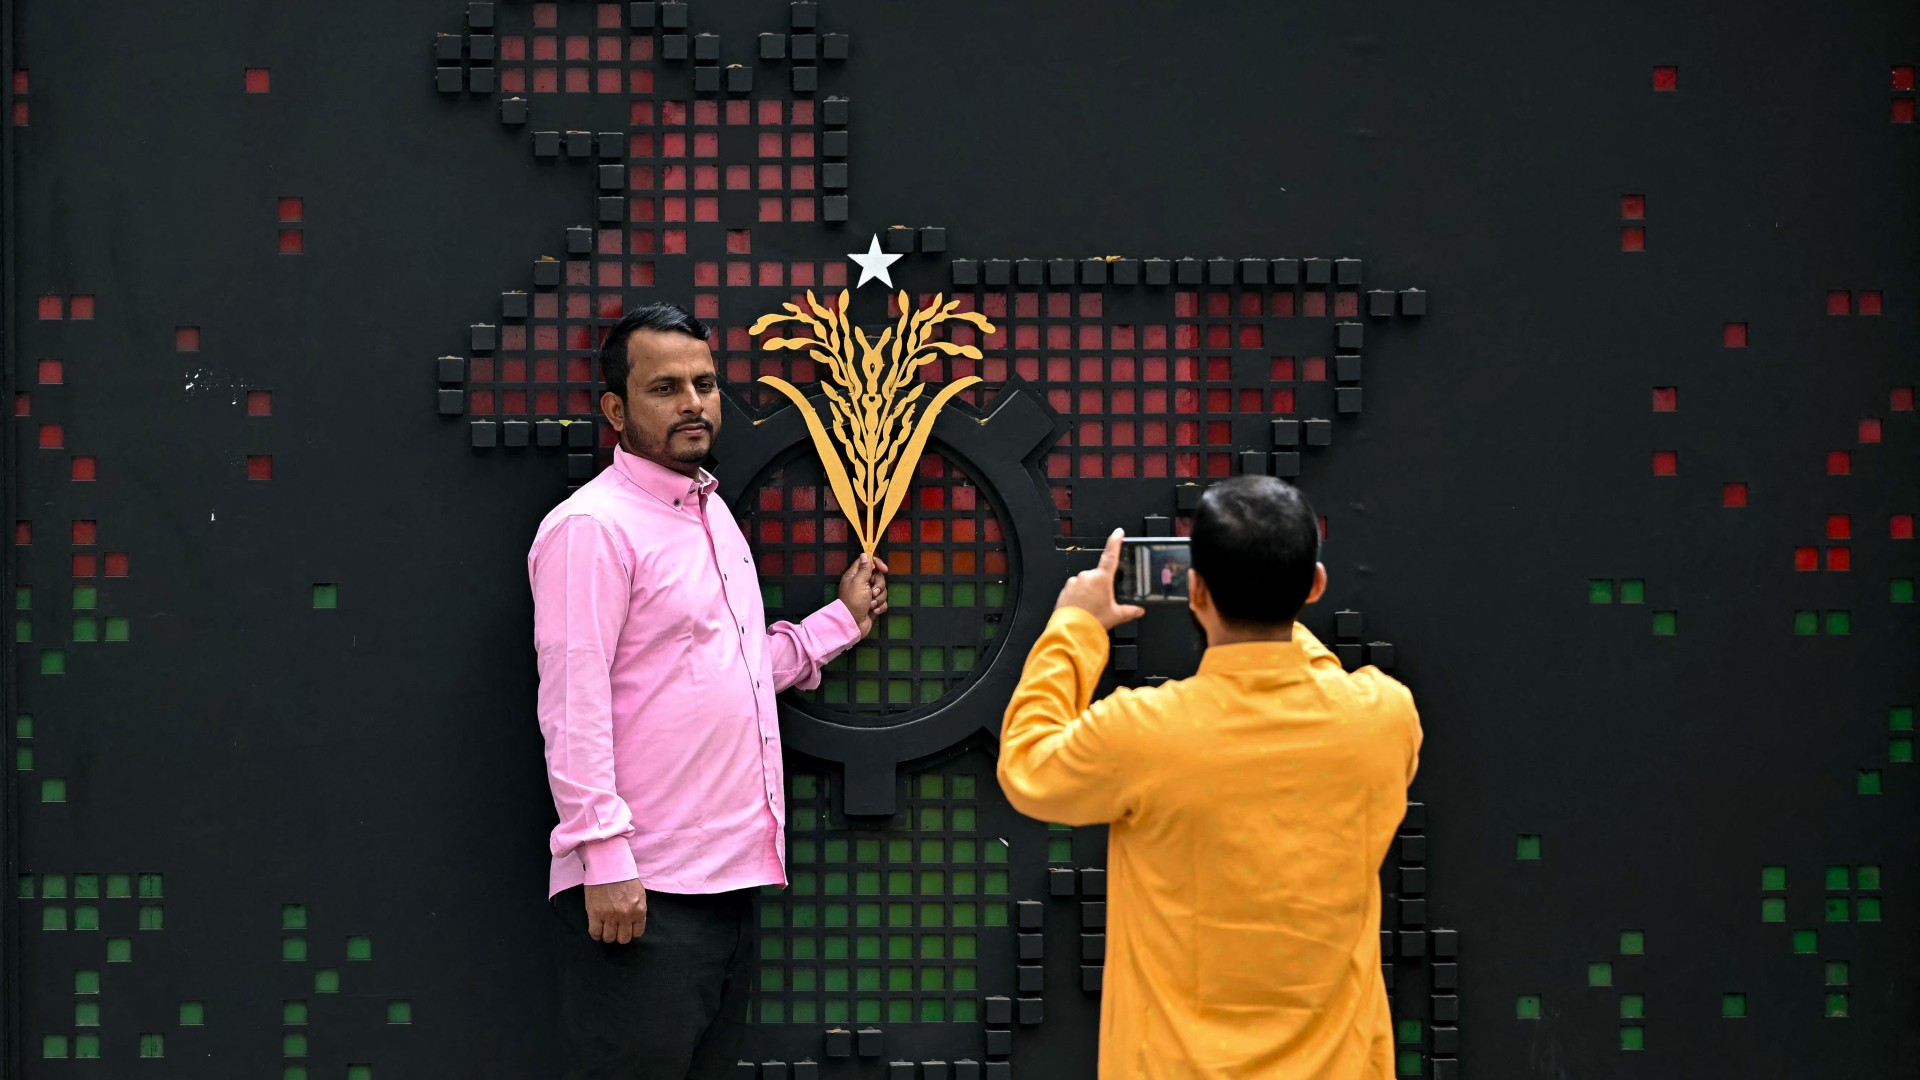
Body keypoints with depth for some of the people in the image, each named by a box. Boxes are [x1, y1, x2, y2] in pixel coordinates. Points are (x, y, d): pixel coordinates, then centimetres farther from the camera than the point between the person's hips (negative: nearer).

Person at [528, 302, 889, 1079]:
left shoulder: (712, 515, 17)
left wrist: (844, 618, 28)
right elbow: (572, 705, -17)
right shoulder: (591, 527, -11)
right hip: (639, 893, -9)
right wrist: (604, 855, -22)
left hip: (726, 882, 9)